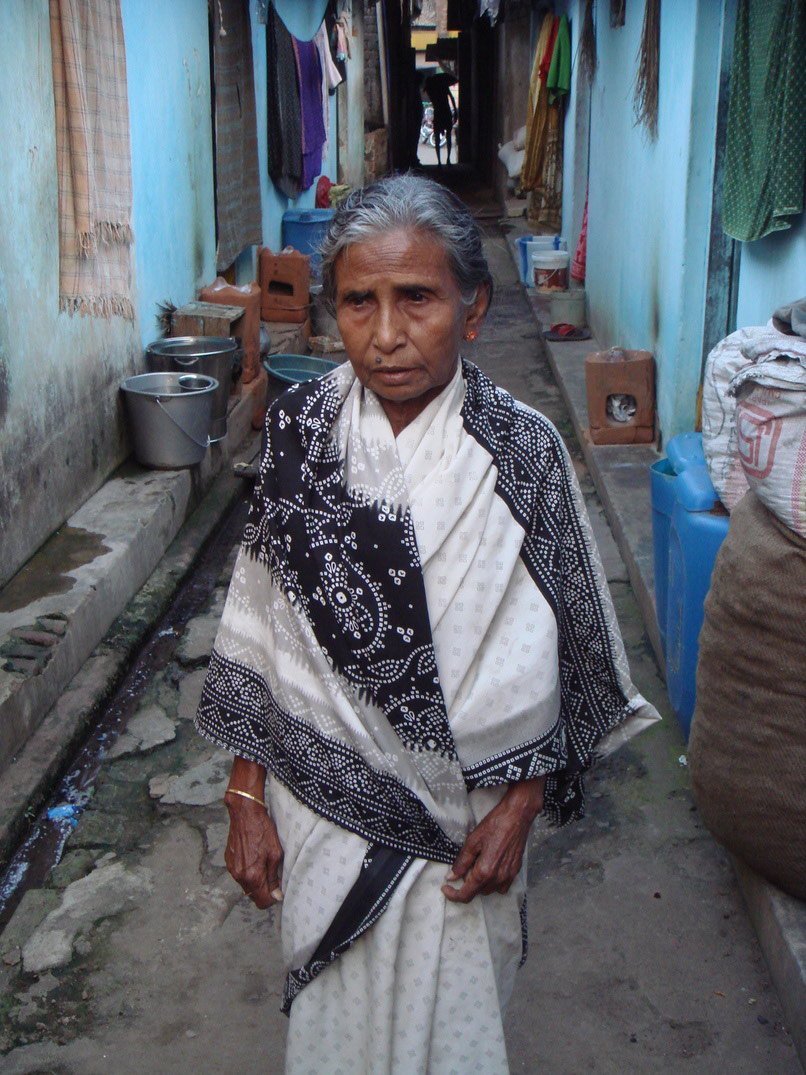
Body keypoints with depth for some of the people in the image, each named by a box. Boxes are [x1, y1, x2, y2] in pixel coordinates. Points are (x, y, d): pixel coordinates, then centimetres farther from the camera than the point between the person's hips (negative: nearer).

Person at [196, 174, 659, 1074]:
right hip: (323, 802, 1)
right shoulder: (299, 431, -8)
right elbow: (255, 627, -1)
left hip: (462, 823, -1)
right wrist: (246, 797, 0)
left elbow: (553, 654, -4)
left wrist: (520, 806, -5)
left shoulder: (523, 452, -12)